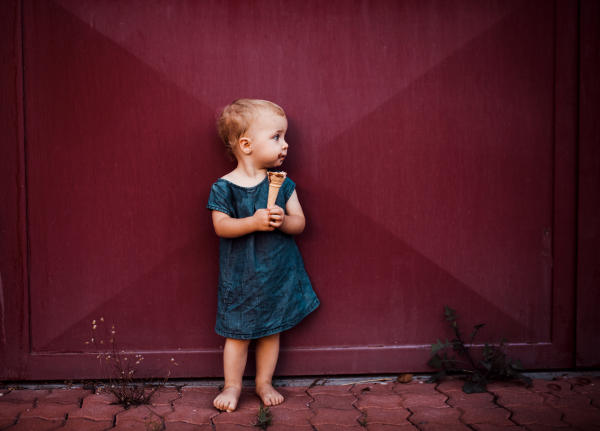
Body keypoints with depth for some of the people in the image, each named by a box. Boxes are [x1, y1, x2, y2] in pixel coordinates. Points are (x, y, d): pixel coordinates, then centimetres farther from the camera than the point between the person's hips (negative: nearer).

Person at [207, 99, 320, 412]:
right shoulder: (224, 188, -9)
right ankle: (232, 386, 24)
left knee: (271, 330, 13)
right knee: (238, 334, 7)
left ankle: (264, 383, 30)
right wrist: (253, 222, -27)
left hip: (278, 273, 3)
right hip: (241, 277, -3)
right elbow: (221, 225, -14)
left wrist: (283, 220, -22)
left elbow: (300, 222, -1)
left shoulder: (282, 184, -1)